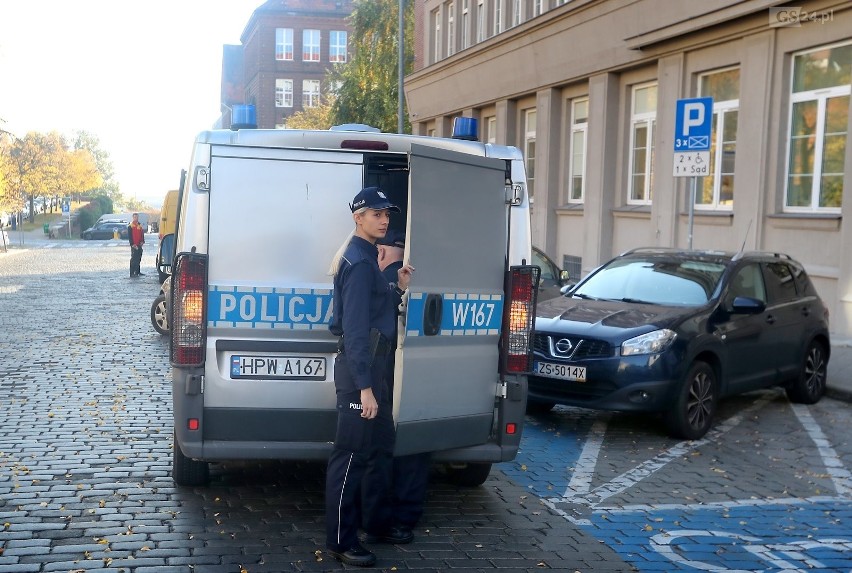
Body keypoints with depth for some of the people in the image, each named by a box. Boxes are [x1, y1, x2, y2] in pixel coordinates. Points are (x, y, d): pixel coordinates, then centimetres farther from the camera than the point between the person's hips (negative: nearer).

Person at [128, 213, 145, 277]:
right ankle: (132, 273, -9)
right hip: (134, 245, -7)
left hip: (139, 245, 7)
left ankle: (137, 272, 19)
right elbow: (129, 236, -9)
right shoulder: (130, 226, -5)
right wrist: (132, 244, -16)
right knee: (133, 259, -9)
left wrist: (142, 241, 3)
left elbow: (142, 234, 18)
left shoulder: (140, 226, 15)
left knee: (139, 259, 11)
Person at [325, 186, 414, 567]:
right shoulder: (360, 262, -17)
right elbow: (356, 328, -23)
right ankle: (340, 542, 4)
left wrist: (398, 289, 6)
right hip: (359, 366, -11)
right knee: (351, 454, -4)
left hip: (368, 363, 11)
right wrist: (364, 386, -25)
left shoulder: (364, 257, 15)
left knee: (378, 443, 19)